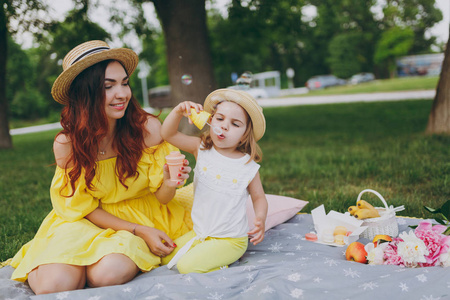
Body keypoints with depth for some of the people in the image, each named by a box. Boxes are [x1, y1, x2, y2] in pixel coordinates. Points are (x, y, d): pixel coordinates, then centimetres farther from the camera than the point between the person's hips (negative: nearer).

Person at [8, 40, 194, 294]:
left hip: (144, 217, 0)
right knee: (55, 284, -25)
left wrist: (169, 184, -32)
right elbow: (85, 209, -5)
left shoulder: (147, 127, -17)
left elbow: (162, 197, -7)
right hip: (88, 223, 1)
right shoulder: (66, 144, -15)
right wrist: (140, 231, -16)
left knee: (109, 273, -32)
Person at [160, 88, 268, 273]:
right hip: (199, 233, 5)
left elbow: (259, 197, 3)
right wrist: (178, 111, -24)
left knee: (187, 266, -20)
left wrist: (261, 220, -17)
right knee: (165, 257, 8)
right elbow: (168, 134, -6)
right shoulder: (202, 149, -3)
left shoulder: (249, 167, -10)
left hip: (230, 240, -5)